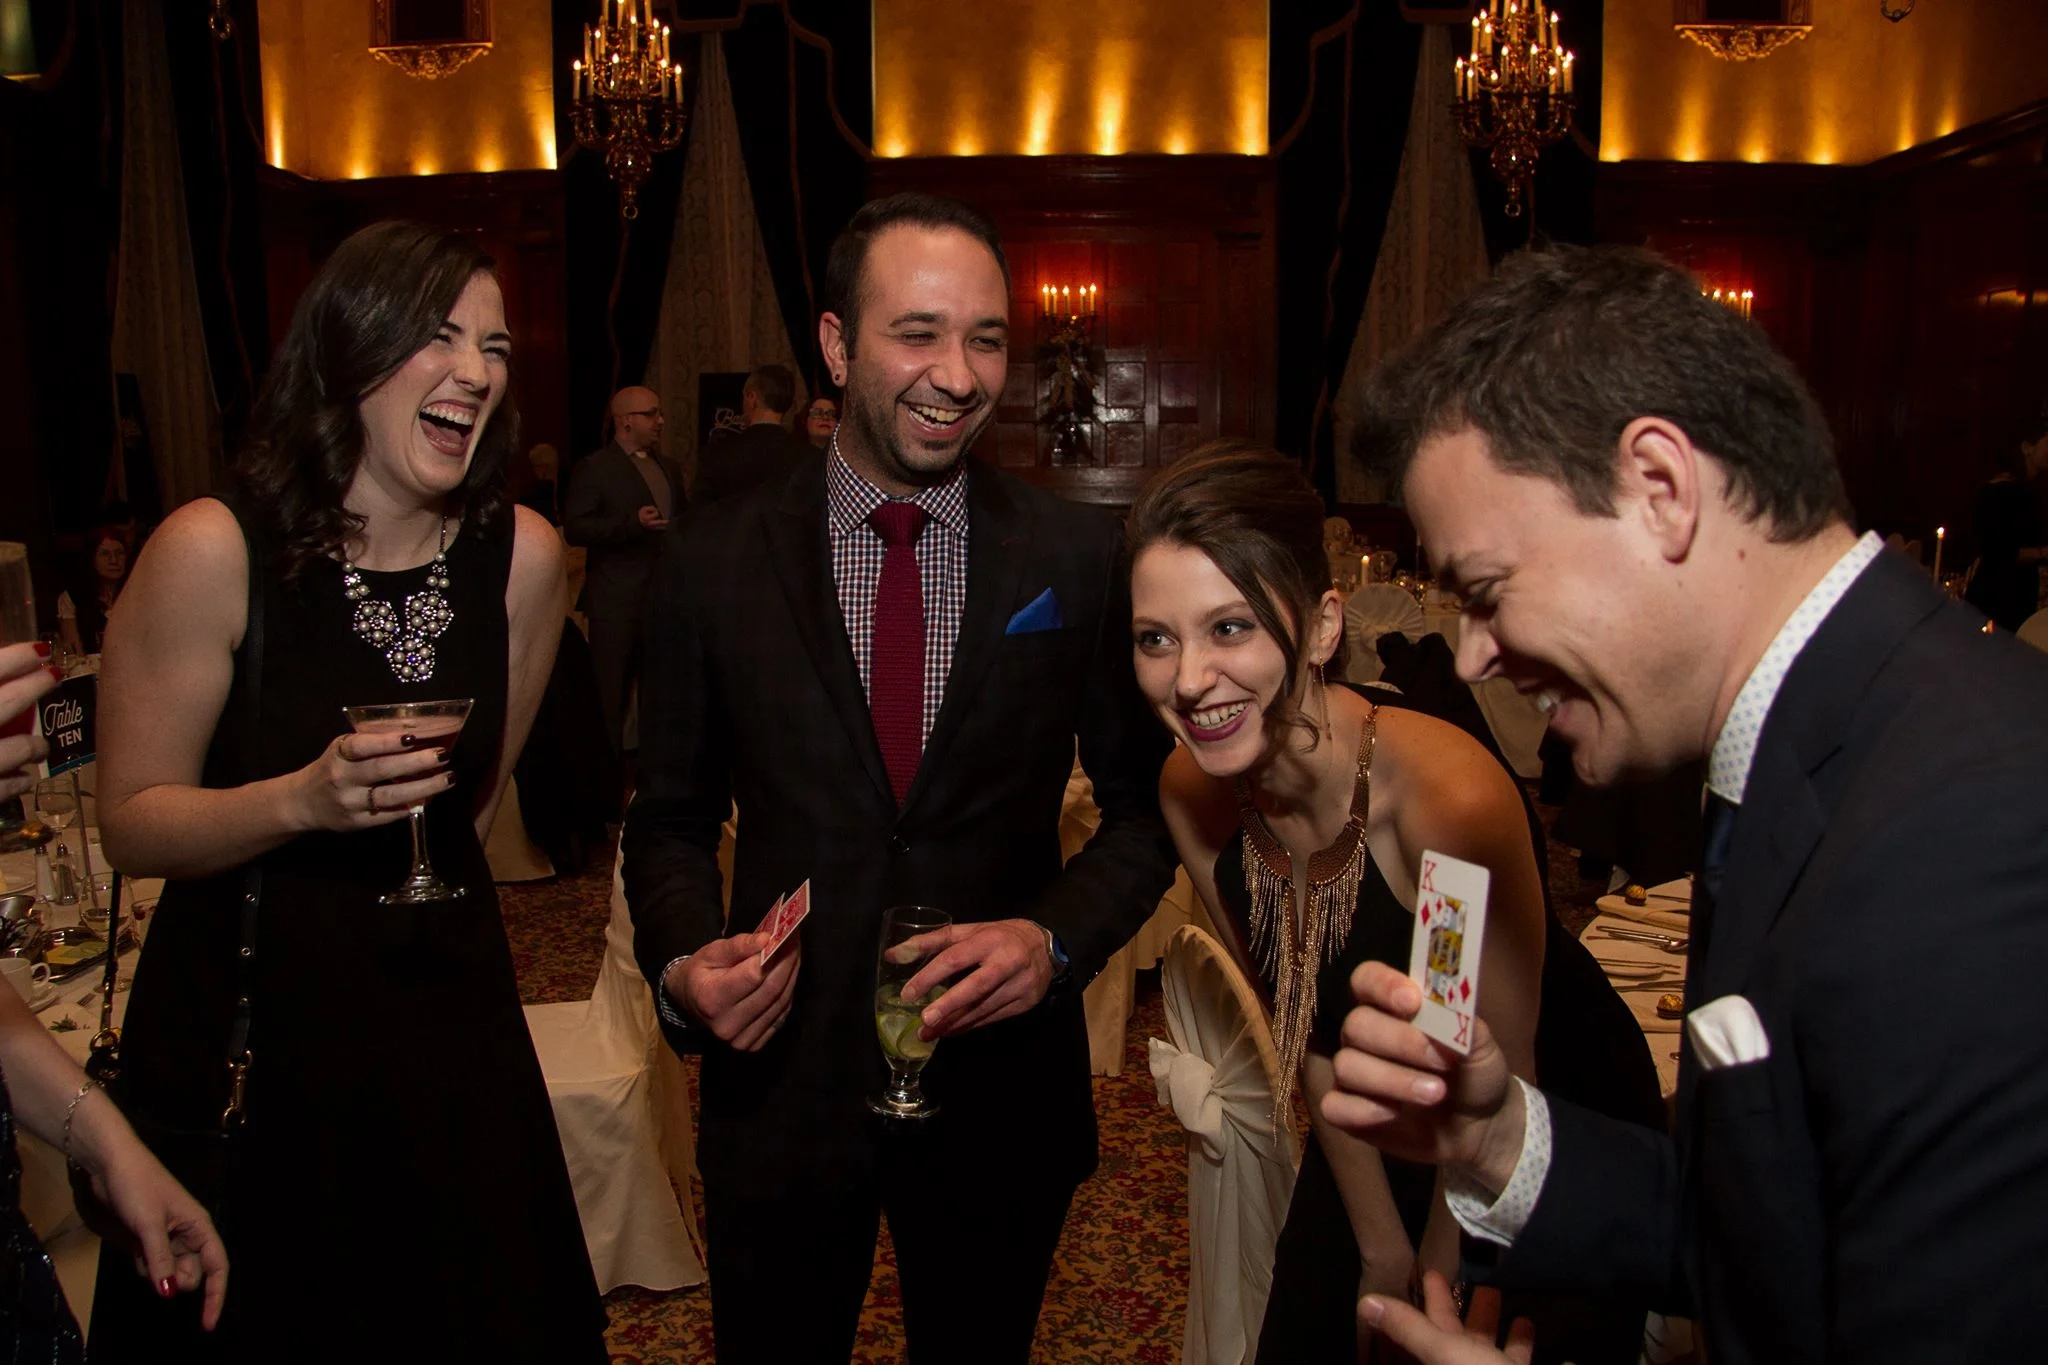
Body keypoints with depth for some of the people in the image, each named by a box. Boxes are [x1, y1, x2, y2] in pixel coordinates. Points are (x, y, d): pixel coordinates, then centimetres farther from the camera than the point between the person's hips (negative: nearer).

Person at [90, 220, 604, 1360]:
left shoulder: (523, 555, -6)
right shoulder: (215, 550, -15)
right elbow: (133, 825, -10)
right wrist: (305, 802, -26)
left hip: (448, 1018, 3)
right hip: (245, 1028, -3)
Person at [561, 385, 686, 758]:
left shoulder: (669, 468, 17)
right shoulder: (593, 469, -4)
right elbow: (574, 528, -14)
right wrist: (632, 522, -24)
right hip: (616, 602, -6)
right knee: (610, 697, -2)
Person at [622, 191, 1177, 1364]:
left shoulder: (1083, 557, -6)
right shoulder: (716, 564, -5)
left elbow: (1146, 805, 0)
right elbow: (673, 816, 3)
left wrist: (1059, 937, -16)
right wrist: (684, 959, -15)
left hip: (1002, 1082, 1)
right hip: (779, 1080, 0)